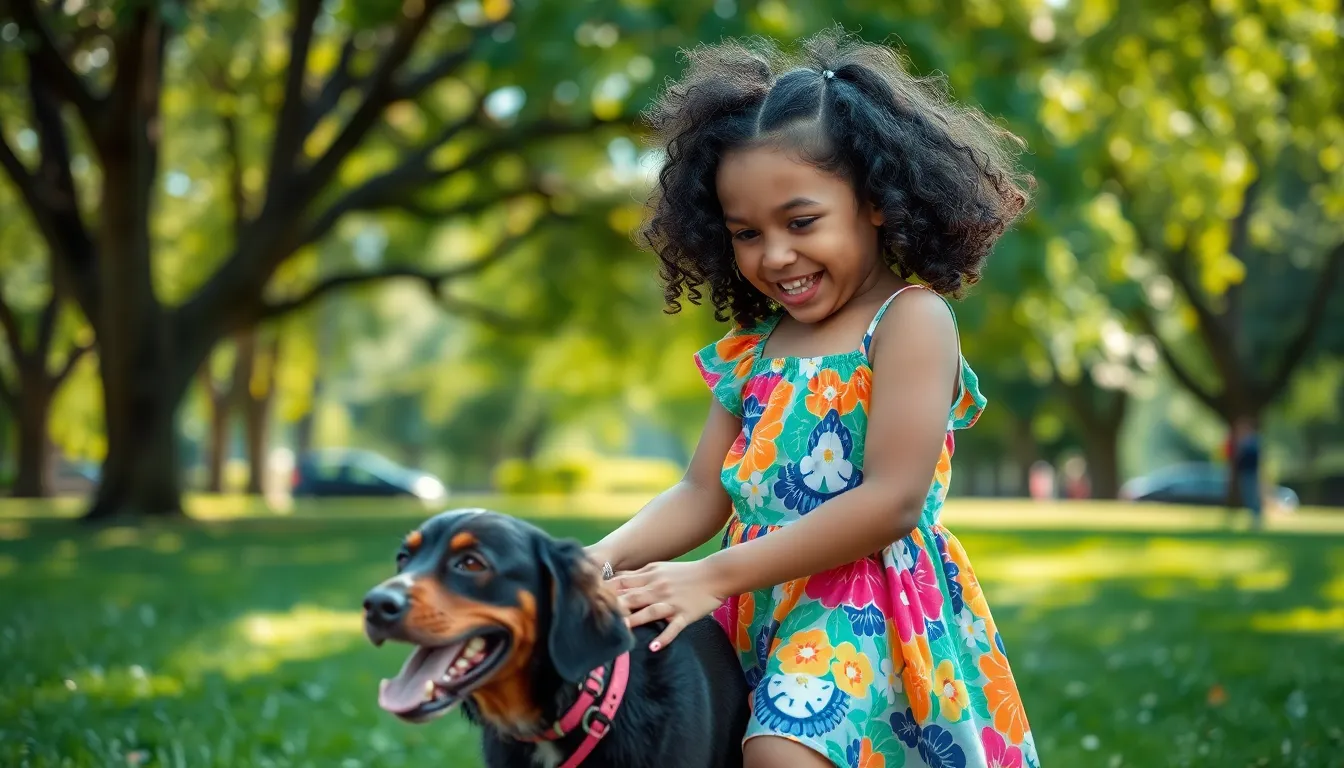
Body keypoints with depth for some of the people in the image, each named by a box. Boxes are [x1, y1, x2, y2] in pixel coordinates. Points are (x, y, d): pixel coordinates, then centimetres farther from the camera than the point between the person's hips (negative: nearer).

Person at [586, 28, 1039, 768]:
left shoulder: (911, 318, -9)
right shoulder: (753, 348, 12)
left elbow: (892, 502, -18)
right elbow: (701, 496, 12)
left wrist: (712, 577, -17)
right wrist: (602, 559, -9)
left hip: (869, 609, -7)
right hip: (760, 617, 7)